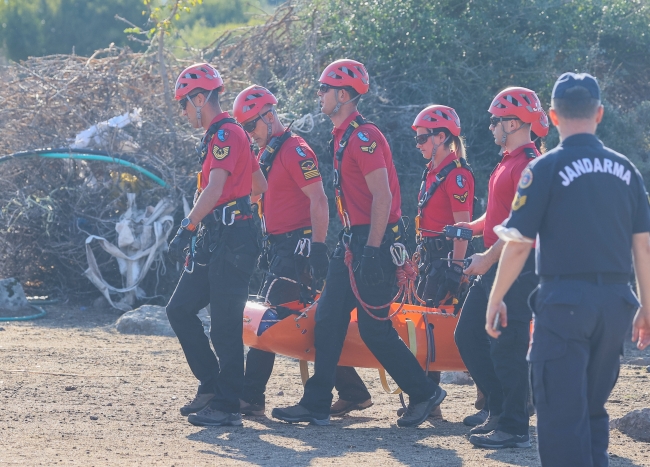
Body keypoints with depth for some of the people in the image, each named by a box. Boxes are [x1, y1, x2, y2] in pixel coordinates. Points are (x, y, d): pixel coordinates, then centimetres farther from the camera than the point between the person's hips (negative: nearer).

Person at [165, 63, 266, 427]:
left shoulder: (226, 134, -13)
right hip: (214, 239, 10)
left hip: (232, 239, -10)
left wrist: (188, 228, -31)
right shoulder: (219, 136, 19)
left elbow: (215, 188, -26)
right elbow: (261, 184, 27)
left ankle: (227, 406, -3)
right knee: (180, 309, 9)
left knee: (225, 325, -7)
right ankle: (213, 386, 14)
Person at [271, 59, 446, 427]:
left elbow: (383, 196, -21)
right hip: (354, 238, 10)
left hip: (375, 239, -10)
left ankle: (425, 393, 7)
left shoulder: (363, 137, -16)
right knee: (329, 318, 6)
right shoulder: (343, 136, 15)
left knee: (374, 328, -5)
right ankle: (316, 404, 8)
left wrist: (372, 251, -24)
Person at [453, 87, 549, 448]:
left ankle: (514, 428, -3)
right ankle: (501, 413, 19)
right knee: (468, 336, 12)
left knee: (507, 347, -9)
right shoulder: (509, 161, 17)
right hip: (497, 266, 11)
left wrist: (488, 259, -19)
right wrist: (473, 227, 11)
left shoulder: (529, 164, -15)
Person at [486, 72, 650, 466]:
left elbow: (518, 245, -6)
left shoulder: (547, 168, -5)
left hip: (565, 300, -5)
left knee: (562, 411, -3)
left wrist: (496, 299, 6)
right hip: (616, 300, 5)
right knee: (594, 409, 17)